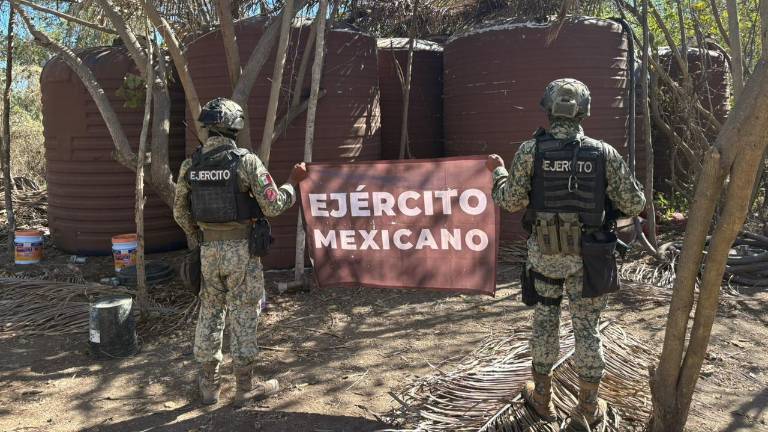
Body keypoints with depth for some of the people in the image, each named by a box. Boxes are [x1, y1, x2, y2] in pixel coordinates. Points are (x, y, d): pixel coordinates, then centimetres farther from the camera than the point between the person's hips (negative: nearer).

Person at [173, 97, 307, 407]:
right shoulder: (246, 161, -15)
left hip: (209, 249, 4)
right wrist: (293, 182, 0)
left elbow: (180, 212, 9)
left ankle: (208, 384, 25)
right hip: (242, 249, -4)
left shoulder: (190, 165, 1)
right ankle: (245, 387, 16)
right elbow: (273, 207, -15)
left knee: (210, 314, 16)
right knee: (243, 316, 6)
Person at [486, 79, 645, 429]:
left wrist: (498, 172, 9)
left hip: (544, 252, 0)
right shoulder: (604, 153, -6)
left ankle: (542, 397, 29)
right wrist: (610, 192, 16)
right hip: (588, 256, 0)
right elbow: (635, 205, -4)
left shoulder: (530, 150, -9)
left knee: (545, 321, 16)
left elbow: (511, 201, -8)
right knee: (587, 328, 11)